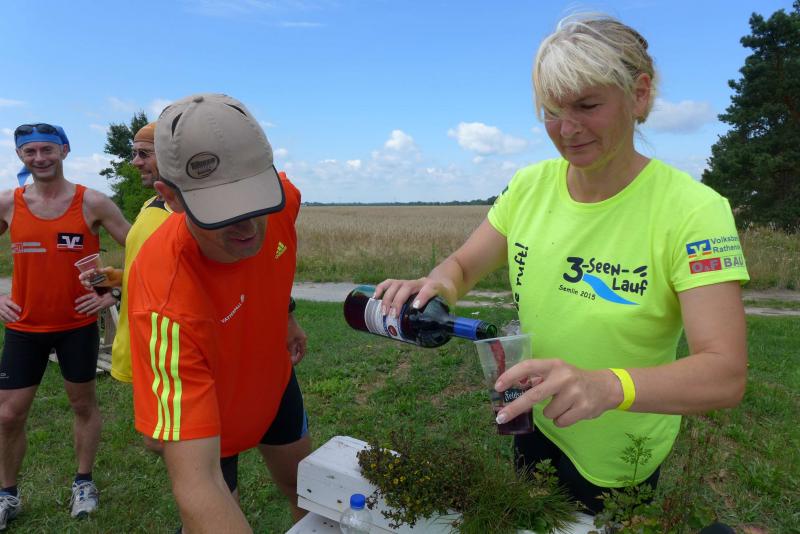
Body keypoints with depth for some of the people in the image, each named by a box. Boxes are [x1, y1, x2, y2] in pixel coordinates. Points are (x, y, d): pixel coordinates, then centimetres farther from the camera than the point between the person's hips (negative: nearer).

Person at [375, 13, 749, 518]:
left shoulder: (692, 210, -25)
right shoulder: (530, 185, -11)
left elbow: (726, 374, -30)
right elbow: (463, 265, -4)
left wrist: (609, 385, -49)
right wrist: (436, 285, -28)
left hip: (613, 463, -4)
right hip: (534, 425, 5)